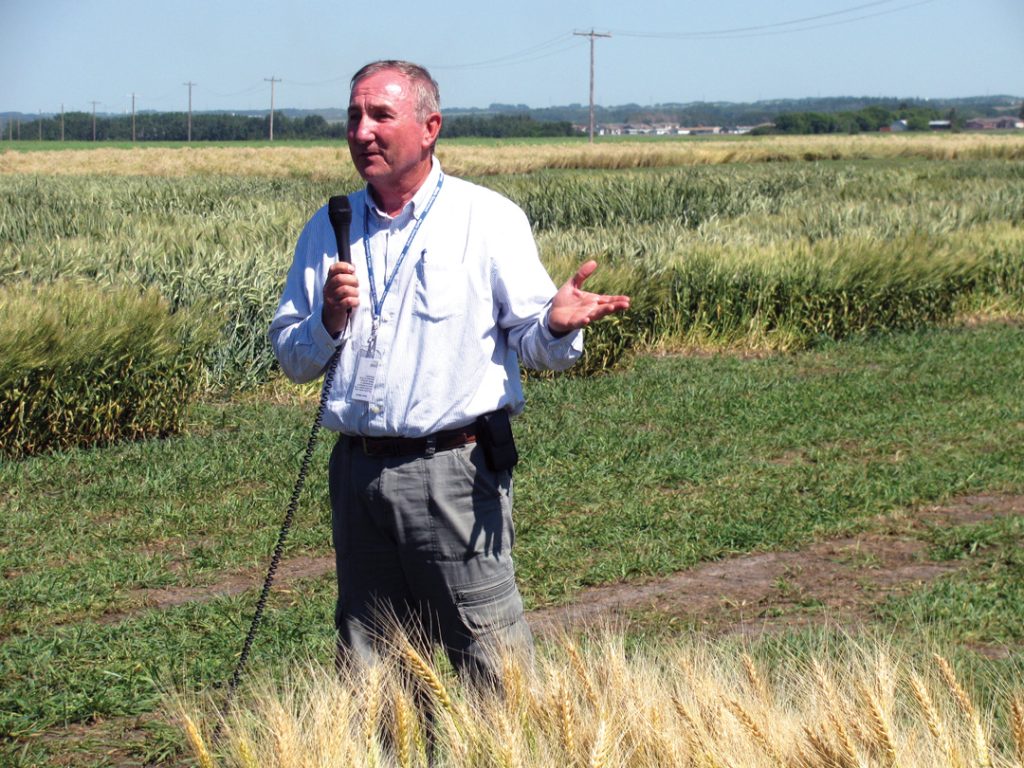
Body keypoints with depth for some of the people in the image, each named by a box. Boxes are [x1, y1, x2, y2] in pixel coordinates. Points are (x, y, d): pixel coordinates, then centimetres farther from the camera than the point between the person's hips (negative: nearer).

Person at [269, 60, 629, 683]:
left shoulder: (488, 218, 1)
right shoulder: (328, 230, 12)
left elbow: (533, 342, -2)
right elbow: (293, 360, 15)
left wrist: (557, 326, -25)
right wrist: (330, 319, -6)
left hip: (453, 472, -4)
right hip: (359, 473, 5)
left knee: (493, 669, -5)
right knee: (367, 666, 11)